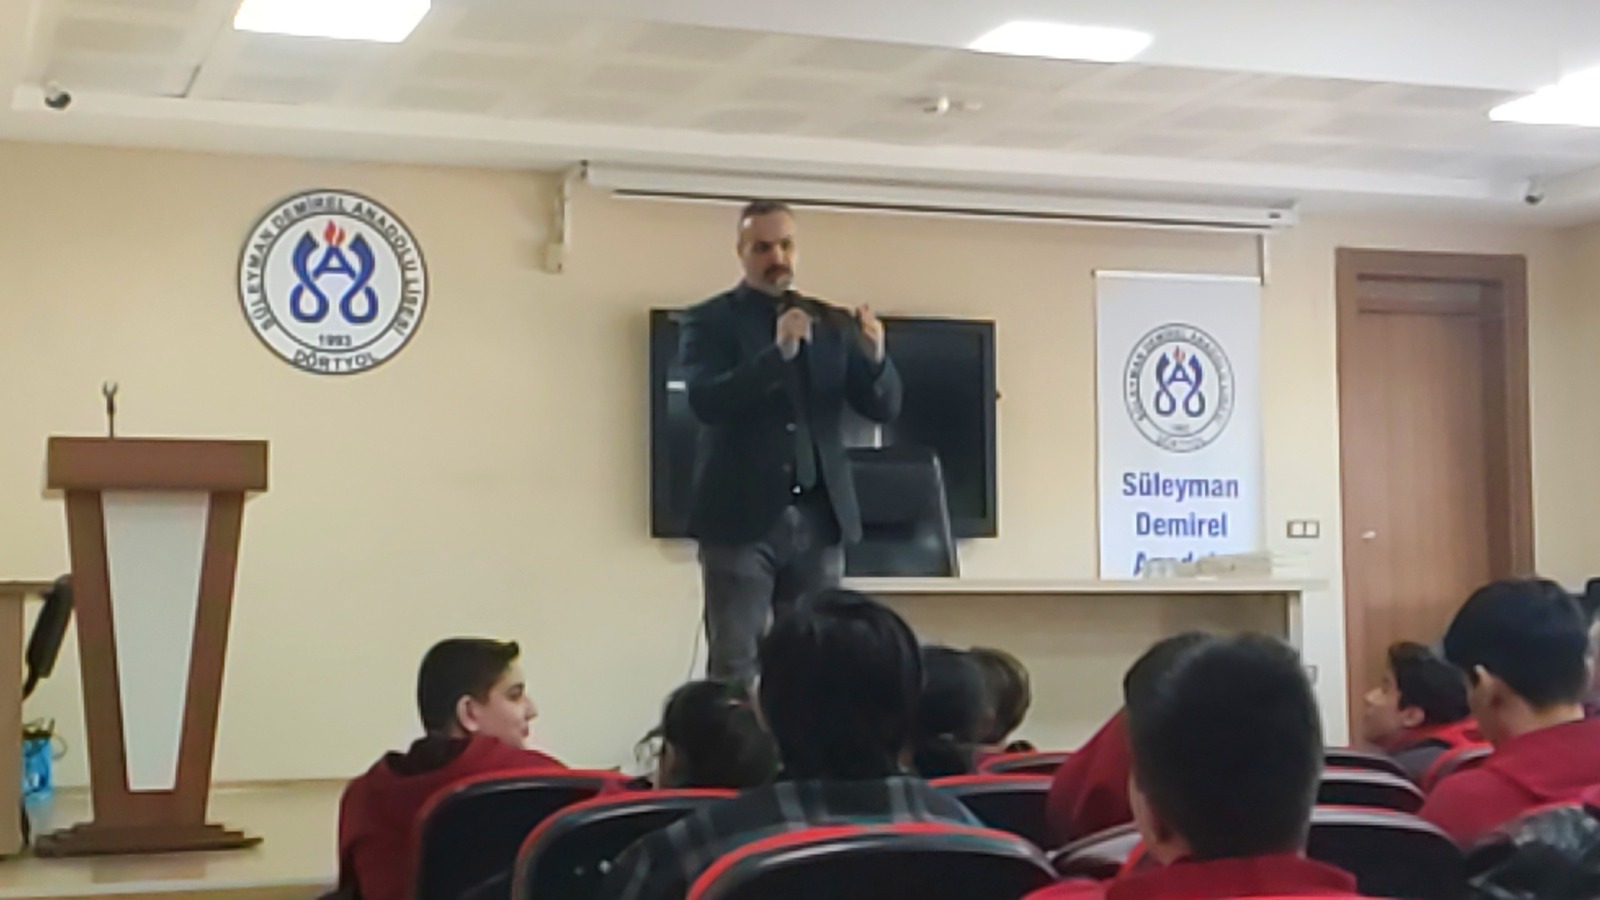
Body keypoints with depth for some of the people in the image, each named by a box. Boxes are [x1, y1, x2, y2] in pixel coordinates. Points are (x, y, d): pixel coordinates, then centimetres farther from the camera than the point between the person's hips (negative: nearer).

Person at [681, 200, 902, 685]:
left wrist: (875, 358, -15)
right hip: (741, 516, -3)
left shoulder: (832, 322, 11)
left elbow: (884, 407, 7)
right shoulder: (709, 320, 1)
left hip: (819, 516, 3)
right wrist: (778, 352, -27)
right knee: (734, 666, -3)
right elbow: (706, 401, -15)